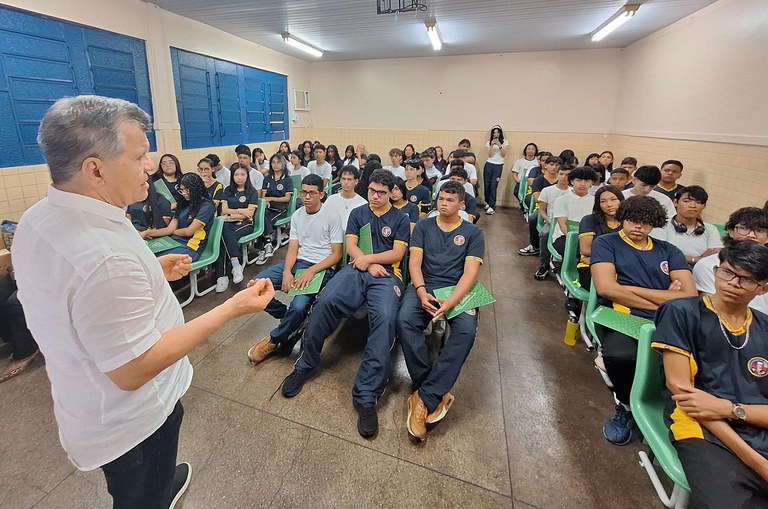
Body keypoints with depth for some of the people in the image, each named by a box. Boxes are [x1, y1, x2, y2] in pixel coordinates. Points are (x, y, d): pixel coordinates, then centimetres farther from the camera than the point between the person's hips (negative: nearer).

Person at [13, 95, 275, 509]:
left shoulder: (37, 219, -6)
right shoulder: (104, 254, -38)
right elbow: (133, 370, -32)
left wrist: (151, 272, 6)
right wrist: (230, 309, -31)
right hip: (129, 422, -8)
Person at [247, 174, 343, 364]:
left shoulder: (331, 217, -5)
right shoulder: (297, 216, 10)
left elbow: (337, 254, -8)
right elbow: (292, 249, 5)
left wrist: (311, 271, -20)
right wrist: (287, 272, -15)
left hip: (321, 267, -6)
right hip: (297, 262, 6)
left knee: (298, 307, -30)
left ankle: (274, 340, 0)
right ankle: (289, 320, 6)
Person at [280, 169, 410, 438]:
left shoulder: (401, 219, 15)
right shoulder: (358, 213, 20)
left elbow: (397, 253, 4)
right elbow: (350, 246, 9)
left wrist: (367, 258, -4)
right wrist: (370, 265, -6)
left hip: (387, 274, -2)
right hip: (356, 270, 2)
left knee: (385, 317, -35)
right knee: (325, 301, -30)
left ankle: (366, 396, -31)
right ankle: (305, 364, -8)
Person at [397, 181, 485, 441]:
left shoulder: (473, 233, 11)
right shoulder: (424, 226, 16)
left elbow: (470, 272, -1)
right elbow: (415, 262, 5)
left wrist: (451, 301, -19)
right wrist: (421, 291, -15)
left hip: (458, 290, 0)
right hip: (424, 285, 1)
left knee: (466, 330, -32)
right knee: (405, 320, -31)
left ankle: (425, 397, -26)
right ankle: (437, 394, -21)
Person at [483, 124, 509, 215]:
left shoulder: (505, 142, 7)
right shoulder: (489, 142, 9)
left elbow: (504, 155, -1)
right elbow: (490, 155, -1)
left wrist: (499, 145, -12)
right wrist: (492, 145, -14)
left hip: (498, 166, -2)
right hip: (489, 165, 2)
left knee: (493, 186, -11)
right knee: (487, 185, 0)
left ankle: (492, 207, -13)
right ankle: (488, 202, 21)